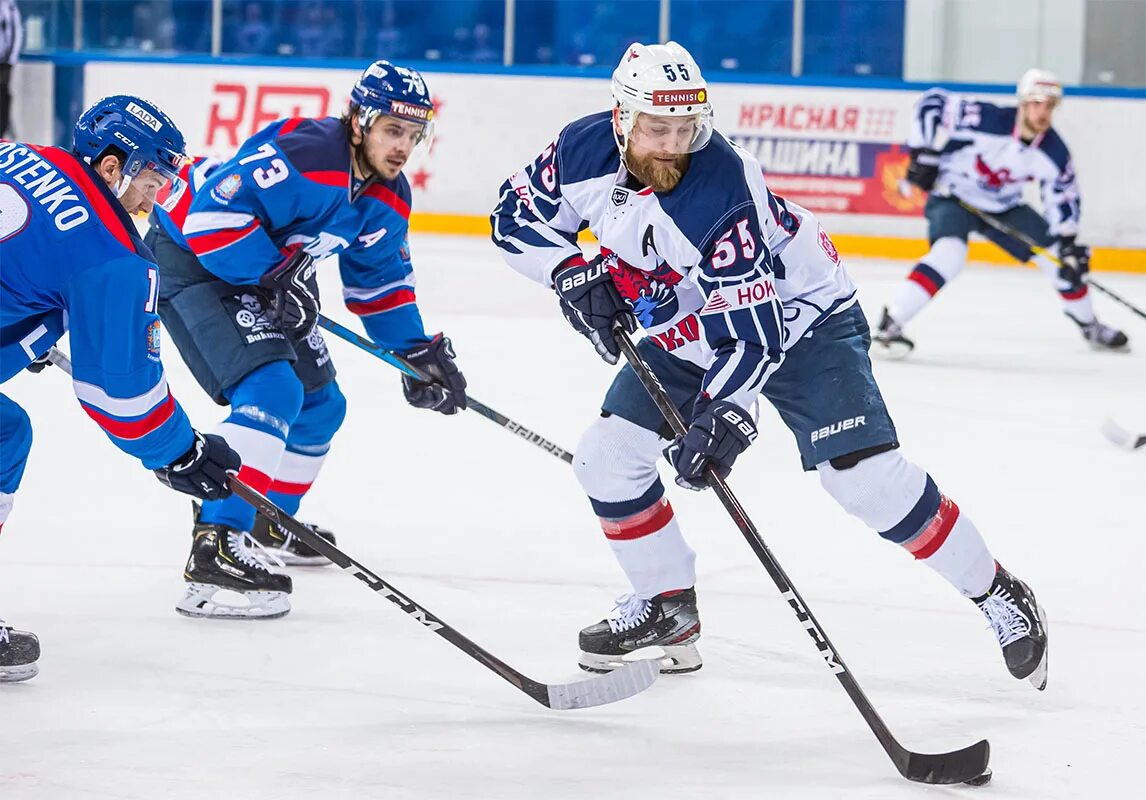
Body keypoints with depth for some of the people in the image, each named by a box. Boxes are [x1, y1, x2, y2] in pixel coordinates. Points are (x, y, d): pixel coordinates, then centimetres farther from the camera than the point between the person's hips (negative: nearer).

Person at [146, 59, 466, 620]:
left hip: (264, 271, 10)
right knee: (272, 391, -27)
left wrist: (417, 350, 7)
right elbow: (212, 211, -35)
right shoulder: (304, 157, -30)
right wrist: (273, 278, -31)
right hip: (189, 255, -10)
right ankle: (214, 550, -33)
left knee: (320, 405, 17)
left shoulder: (388, 197, 0)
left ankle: (269, 522, 42)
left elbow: (379, 278, 15)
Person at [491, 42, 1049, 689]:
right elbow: (518, 217, -2)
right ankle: (668, 606, 19)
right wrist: (573, 273, -18)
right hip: (686, 332, 7)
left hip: (799, 320, -7)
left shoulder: (723, 190, -35)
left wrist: (726, 413, -47)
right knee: (607, 458, -1)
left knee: (869, 476, -18)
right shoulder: (584, 152, -17)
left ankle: (998, 594, -5)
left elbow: (752, 327, -35)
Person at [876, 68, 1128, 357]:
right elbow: (932, 103, -28)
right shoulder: (987, 121, -31)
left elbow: (1063, 198, -2)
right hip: (953, 198, -6)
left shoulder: (1053, 152, -14)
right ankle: (890, 324, -31)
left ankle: (1089, 325, 29)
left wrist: (1069, 246, -10)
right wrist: (924, 154, -29)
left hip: (1003, 208, 6)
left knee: (1060, 256, 4)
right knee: (949, 254, -34)